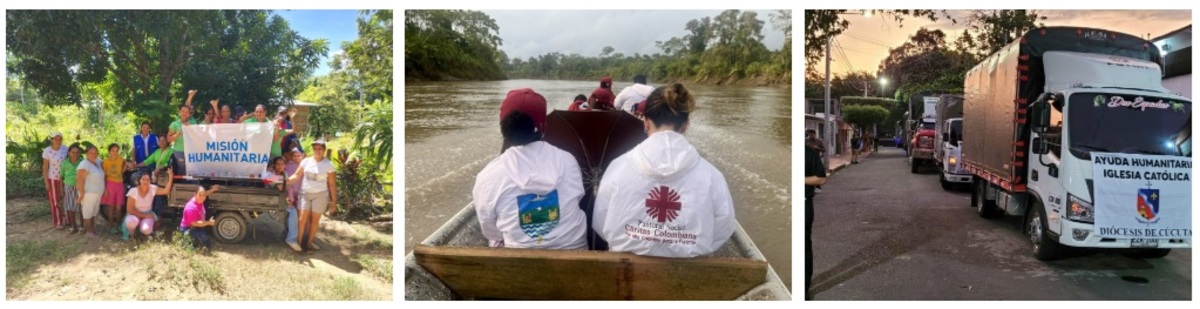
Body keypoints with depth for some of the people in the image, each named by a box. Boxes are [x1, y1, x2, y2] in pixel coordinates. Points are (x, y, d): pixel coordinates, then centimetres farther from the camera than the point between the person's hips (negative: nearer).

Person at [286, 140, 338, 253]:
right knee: (302, 218, -3)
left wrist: (334, 201, -5)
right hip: (305, 193, 1)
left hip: (320, 195, -1)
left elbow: (332, 184, -3)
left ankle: (309, 242, 19)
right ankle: (298, 241, 6)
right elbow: (296, 176, 1)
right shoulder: (306, 161, 1)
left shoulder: (328, 164, -5)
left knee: (315, 219, 6)